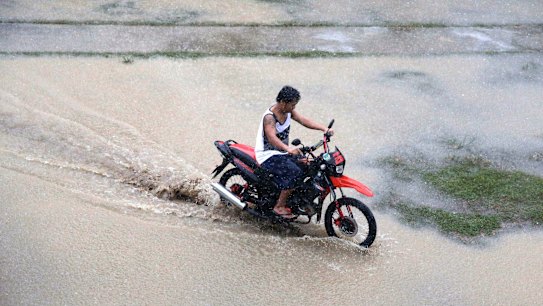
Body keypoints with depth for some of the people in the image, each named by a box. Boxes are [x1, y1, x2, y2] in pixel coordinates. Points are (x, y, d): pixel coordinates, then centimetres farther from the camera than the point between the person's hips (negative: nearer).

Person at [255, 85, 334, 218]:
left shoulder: (289, 111, 2)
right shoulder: (269, 117, -24)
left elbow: (303, 120, -4)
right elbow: (272, 138, -38)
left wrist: (324, 128, -19)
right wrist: (288, 149, -56)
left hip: (282, 152, 9)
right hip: (268, 156, -9)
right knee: (295, 172, -26)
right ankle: (280, 206, -13)